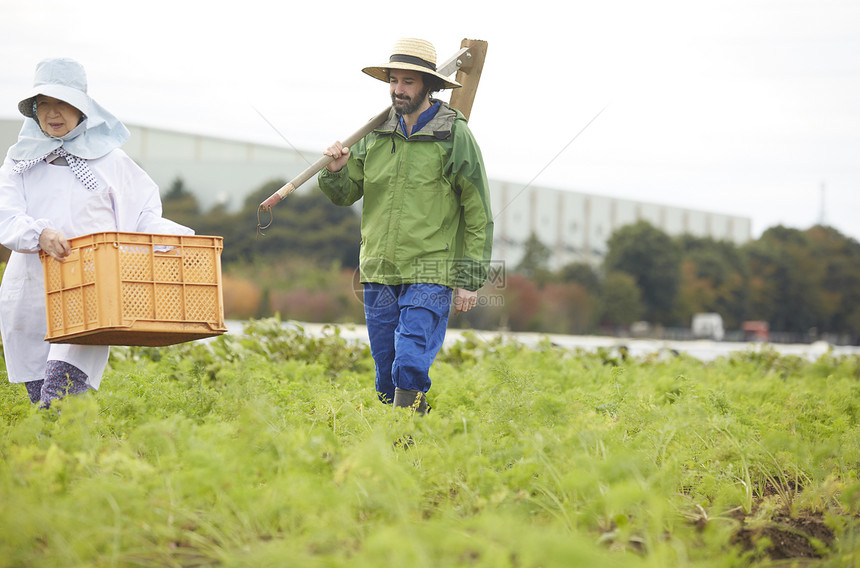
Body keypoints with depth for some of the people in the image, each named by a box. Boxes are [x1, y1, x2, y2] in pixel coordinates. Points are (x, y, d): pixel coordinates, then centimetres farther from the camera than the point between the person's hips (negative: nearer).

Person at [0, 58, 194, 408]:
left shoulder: (109, 160, 9)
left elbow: (145, 218, 12)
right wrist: (39, 234, -23)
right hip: (31, 294, 3)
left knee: (59, 398, -18)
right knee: (39, 391, 3)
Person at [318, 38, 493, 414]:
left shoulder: (455, 136, -3)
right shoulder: (376, 134, 11)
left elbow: (478, 214, -2)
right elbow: (344, 194, 15)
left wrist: (470, 280, -6)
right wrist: (336, 171, -9)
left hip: (429, 274, -5)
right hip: (379, 272, 5)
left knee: (411, 368, -16)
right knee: (387, 375, 9)